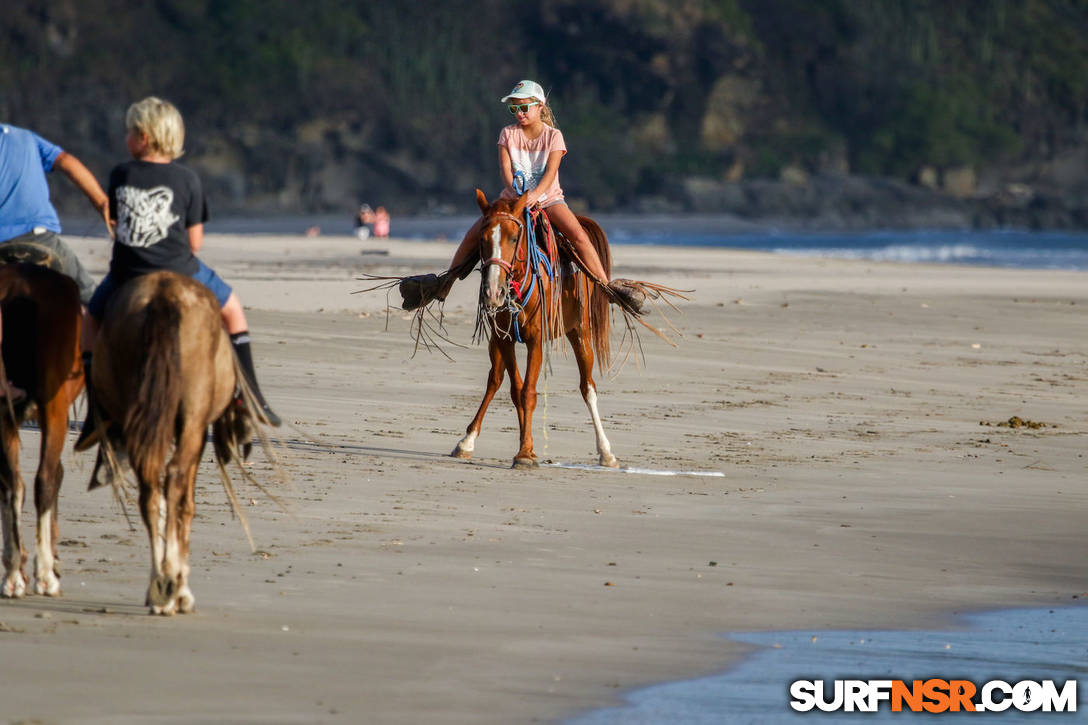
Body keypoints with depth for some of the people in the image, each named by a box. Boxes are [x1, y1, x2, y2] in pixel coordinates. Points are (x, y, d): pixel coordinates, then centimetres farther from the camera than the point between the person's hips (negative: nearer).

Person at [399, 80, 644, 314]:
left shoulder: (553, 135, -5)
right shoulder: (508, 134, 2)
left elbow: (550, 172, -16)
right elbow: (505, 170, -7)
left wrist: (534, 195, -33)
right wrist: (516, 194, -25)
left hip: (547, 198, -2)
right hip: (513, 198, 2)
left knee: (579, 235, -25)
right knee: (475, 232, -13)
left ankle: (608, 286, -21)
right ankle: (444, 282, -2)